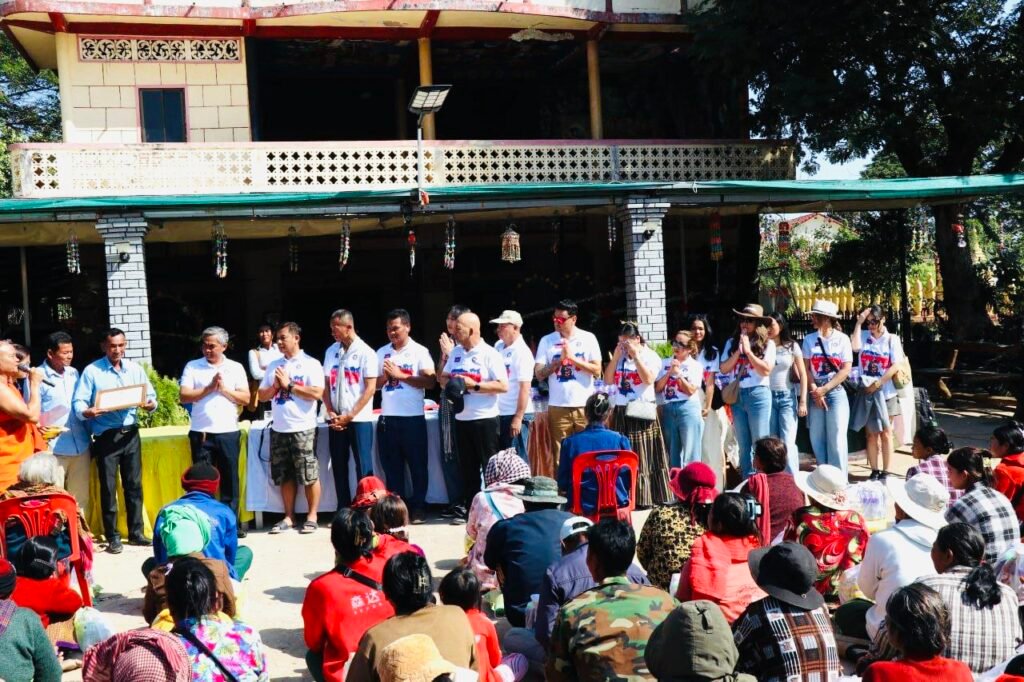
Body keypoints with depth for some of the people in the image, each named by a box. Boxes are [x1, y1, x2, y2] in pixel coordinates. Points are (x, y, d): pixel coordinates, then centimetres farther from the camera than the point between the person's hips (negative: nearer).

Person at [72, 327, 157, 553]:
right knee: (108, 488, 2)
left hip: (130, 433, 3)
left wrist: (149, 404, -16)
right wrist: (88, 412, -29)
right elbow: (78, 402, -8)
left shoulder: (135, 368, 9)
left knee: (134, 484, 8)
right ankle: (112, 537, 11)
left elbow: (151, 396, 7)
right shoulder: (92, 371, -2)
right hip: (105, 436, -3)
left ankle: (136, 532, 17)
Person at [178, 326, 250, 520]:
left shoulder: (236, 368, 7)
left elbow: (246, 398, 1)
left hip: (229, 433, 1)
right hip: (201, 434, -1)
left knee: (230, 481, 7)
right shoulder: (192, 367, 5)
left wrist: (224, 389, -10)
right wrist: (209, 388, -12)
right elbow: (183, 396, -5)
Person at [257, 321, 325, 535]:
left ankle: (312, 517, 11)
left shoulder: (310, 364, -4)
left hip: (303, 429, -5)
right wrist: (276, 386, -4)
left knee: (309, 475, 0)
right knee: (284, 476, 10)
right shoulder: (274, 366, 14)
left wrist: (289, 384, -12)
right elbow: (262, 396, 16)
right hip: (278, 429, 6)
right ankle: (289, 517, 19)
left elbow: (317, 393, -15)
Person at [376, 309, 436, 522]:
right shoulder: (381, 353, 11)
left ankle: (418, 506, 14)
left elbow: (430, 382, -12)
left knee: (417, 465, 4)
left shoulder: (419, 352, -2)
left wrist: (400, 375, -13)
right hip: (387, 418, 4)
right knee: (391, 466, 9)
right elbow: (375, 384, 14)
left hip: (413, 418, -4)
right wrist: (385, 376, -7)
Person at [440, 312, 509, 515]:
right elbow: (443, 377, 19)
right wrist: (448, 384, -4)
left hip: (484, 419, -6)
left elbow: (503, 386, -15)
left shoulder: (489, 354, -9)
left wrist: (475, 385, -19)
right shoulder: (456, 352, 11)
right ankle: (470, 510, 21)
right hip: (461, 419, 6)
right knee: (467, 468, 12)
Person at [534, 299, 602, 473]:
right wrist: (559, 360, -12)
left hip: (585, 406, 0)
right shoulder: (547, 341, 5)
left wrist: (572, 357, -10)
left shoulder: (588, 338, 3)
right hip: (558, 407, 1)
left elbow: (597, 371, -3)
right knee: (560, 457, 2)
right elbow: (539, 374, 0)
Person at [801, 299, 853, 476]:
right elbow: (805, 368, 2)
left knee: (836, 438, -5)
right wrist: (815, 391, -10)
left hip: (836, 393, -3)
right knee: (817, 438, 4)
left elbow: (846, 369, -5)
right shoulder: (809, 339, 6)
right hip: (815, 394, 3)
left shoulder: (842, 339, 0)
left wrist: (825, 389, -12)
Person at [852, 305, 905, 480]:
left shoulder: (892, 339, 0)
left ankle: (885, 471, 9)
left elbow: (896, 366, -9)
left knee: (885, 433, 4)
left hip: (886, 393, -1)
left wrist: (877, 384, -15)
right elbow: (855, 347, -18)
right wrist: (858, 322, -13)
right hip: (866, 392, 1)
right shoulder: (863, 336, 4)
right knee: (871, 433, 6)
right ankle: (874, 471, 13)